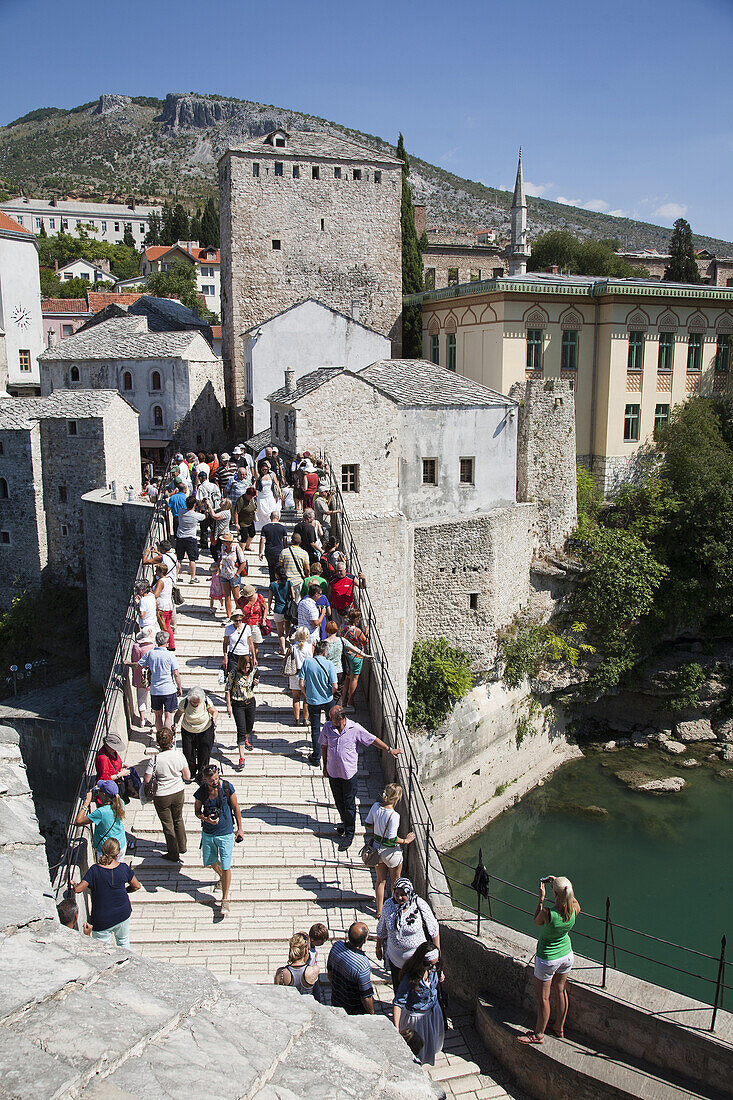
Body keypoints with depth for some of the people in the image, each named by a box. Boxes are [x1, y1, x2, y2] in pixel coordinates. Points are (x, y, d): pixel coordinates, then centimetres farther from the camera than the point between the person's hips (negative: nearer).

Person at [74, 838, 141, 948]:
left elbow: (77, 889, -22)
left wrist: (75, 885, 1)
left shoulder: (94, 870, -19)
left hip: (102, 920, -3)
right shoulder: (124, 868, -11)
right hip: (123, 914, 3)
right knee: (124, 942, 26)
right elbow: (136, 886, 0)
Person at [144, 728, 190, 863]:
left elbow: (147, 780, -19)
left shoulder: (155, 760, -25)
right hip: (178, 792, 3)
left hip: (161, 796, -3)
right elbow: (187, 777, -8)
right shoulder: (179, 755, -17)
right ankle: (182, 846, 41)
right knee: (178, 820, 26)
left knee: (167, 824, 15)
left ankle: (174, 854, 27)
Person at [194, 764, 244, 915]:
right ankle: (221, 878, 53)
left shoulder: (227, 787, -17)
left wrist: (240, 828, 3)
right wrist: (205, 818, -19)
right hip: (208, 833, 3)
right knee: (210, 862, 20)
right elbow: (197, 811, 3)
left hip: (225, 833, -3)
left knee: (225, 867, 0)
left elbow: (235, 808, -3)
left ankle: (225, 899, 17)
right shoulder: (201, 792, -13)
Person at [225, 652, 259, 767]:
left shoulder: (253, 671, -9)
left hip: (250, 702, 4)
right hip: (237, 704, -4)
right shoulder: (234, 673, -19)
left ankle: (247, 740, 54)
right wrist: (229, 705, -11)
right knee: (241, 730, -8)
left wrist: (256, 683, -12)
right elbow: (227, 689, -10)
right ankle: (241, 758, -5)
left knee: (249, 727, 20)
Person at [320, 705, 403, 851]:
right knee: (339, 801, 19)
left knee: (349, 804, 4)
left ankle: (349, 833, 19)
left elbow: (373, 739, -5)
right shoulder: (327, 727, -8)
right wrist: (325, 766, 12)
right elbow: (324, 746, 7)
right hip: (333, 772, 3)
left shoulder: (355, 729, -16)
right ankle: (345, 821, 45)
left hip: (349, 773, -3)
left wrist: (389, 750, 0)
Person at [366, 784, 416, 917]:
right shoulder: (394, 816, -30)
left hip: (377, 846, 6)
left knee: (380, 880, 22)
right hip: (390, 851, -6)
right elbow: (392, 839, -28)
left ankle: (379, 911, 32)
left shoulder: (376, 806, -11)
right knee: (395, 881, 21)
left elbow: (368, 823, 1)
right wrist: (405, 841, -13)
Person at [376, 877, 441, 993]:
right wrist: (379, 947, 16)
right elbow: (382, 929, 7)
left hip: (417, 957, -3)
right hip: (395, 957, 3)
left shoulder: (420, 906, -19)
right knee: (397, 986, 17)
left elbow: (434, 931, -7)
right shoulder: (389, 905, -10)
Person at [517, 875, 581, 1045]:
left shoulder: (548, 912, -34)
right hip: (567, 955, 5)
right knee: (561, 991, 25)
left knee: (543, 998, 13)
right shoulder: (574, 910, -21)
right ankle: (559, 1028, 43)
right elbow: (575, 902, 6)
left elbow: (537, 922, -11)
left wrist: (541, 898, -9)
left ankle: (539, 1035, 29)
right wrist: (560, 884, 4)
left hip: (547, 959, -5)